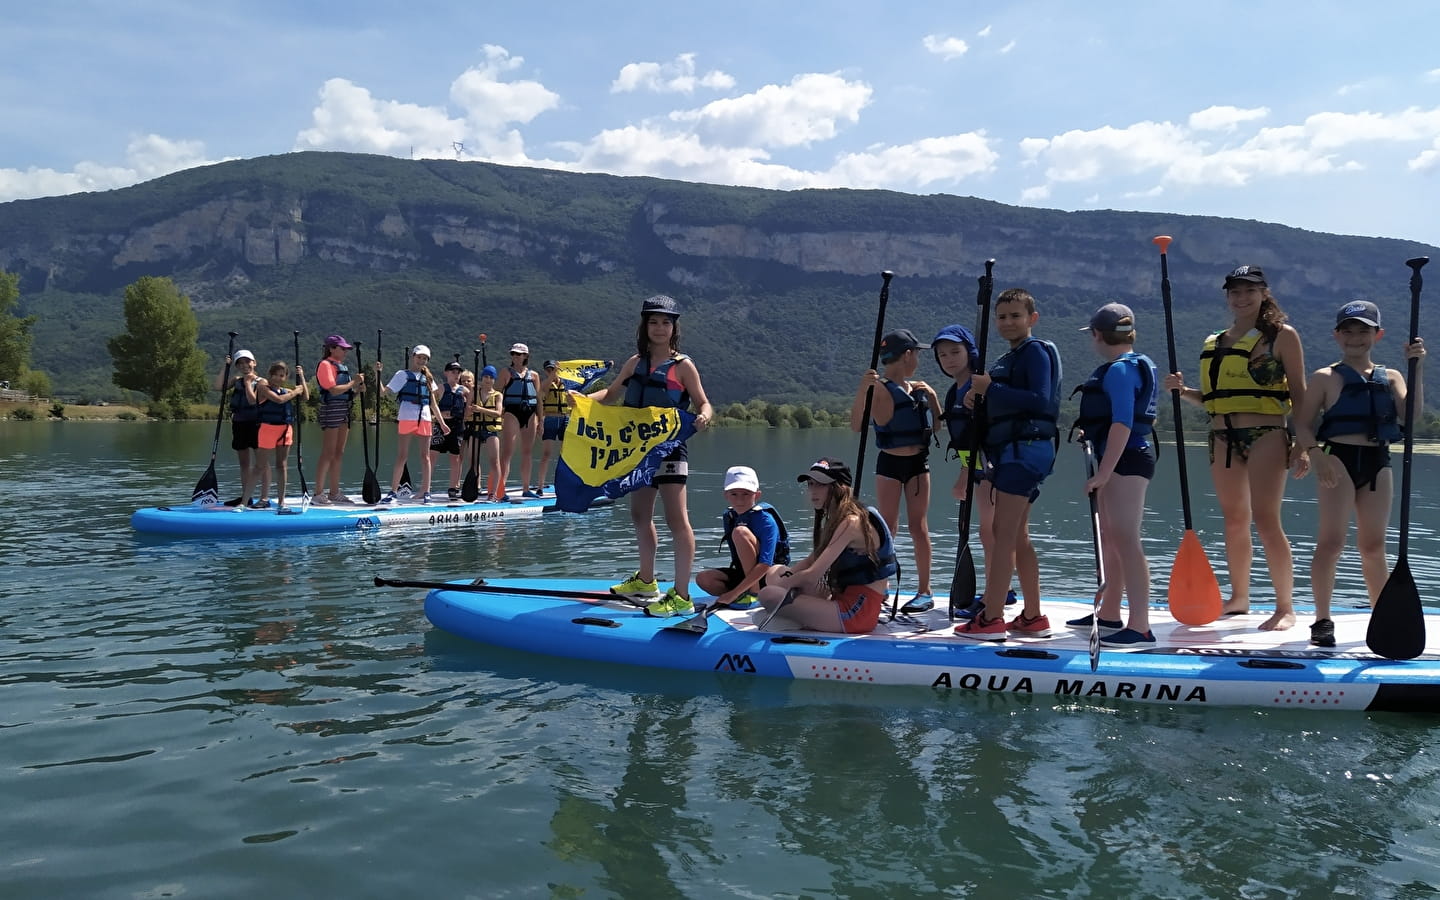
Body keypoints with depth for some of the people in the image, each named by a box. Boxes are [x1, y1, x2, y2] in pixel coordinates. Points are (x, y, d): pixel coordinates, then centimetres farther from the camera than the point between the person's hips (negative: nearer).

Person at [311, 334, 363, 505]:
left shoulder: (342, 366, 19)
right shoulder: (325, 365, -8)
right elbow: (334, 390, -19)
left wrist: (357, 389, 4)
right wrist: (353, 382, -12)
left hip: (344, 411, 9)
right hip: (331, 410, -9)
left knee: (338, 454, 10)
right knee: (328, 454, -9)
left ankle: (334, 493, 14)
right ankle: (318, 494, -7)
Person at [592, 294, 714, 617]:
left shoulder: (682, 365, -6)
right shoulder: (636, 362, 10)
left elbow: (703, 403, -7)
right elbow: (612, 392, 18)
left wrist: (703, 417, -30)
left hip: (669, 448, -7)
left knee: (676, 519, -12)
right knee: (640, 516, 17)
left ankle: (681, 596, -12)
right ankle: (645, 581, 35)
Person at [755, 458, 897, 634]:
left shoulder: (851, 523, -17)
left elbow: (812, 575, -20)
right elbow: (809, 562, 20)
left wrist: (779, 585, -6)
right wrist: (782, 579, 2)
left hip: (858, 611, -11)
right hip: (845, 598, 11)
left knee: (769, 595, -23)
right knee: (776, 572, 16)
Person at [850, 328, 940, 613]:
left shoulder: (921, 389, 9)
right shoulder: (878, 388, -9)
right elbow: (856, 426, -18)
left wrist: (931, 396, 4)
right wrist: (862, 389, -28)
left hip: (918, 462, 4)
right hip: (889, 463, -4)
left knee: (918, 526, 2)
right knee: (886, 528, 1)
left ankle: (925, 590, 6)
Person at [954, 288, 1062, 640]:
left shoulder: (1036, 351, -7)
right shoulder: (1009, 358, 21)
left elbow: (1040, 400, -21)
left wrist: (991, 389, -20)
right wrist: (977, 398, -1)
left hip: (1025, 449, -10)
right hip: (1011, 450, 10)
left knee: (1003, 533, -12)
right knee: (1017, 536, 12)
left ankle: (991, 618, -12)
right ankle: (1033, 617, 17)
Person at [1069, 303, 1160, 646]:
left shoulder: (1120, 370, -15)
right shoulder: (1135, 365, 17)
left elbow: (1122, 425, -23)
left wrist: (1103, 472, -25)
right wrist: (1091, 433, 28)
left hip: (1124, 460, -11)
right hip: (1117, 460, 11)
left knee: (1125, 541, -13)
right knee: (1110, 539, 18)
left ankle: (1140, 627, -14)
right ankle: (1110, 614, 30)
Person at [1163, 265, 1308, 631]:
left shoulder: (1282, 335, 1)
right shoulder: (1214, 343, 15)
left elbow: (1299, 394, -2)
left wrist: (1303, 446, -8)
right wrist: (1183, 390, 0)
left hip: (1265, 436, -5)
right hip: (1223, 438, 5)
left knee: (1265, 520, -10)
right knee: (1234, 520, 11)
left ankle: (1285, 607, -2)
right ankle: (1239, 598, 23)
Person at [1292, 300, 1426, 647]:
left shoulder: (1390, 378, 14)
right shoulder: (1325, 377, 3)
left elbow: (1410, 414, -3)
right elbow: (1303, 424, -3)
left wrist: (1415, 368, -9)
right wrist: (1316, 454, -19)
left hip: (1378, 462, 4)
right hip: (1338, 459, -4)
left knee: (1373, 545, 9)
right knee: (1332, 540, -8)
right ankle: (1322, 620, -3)